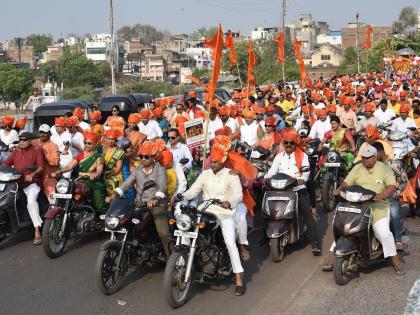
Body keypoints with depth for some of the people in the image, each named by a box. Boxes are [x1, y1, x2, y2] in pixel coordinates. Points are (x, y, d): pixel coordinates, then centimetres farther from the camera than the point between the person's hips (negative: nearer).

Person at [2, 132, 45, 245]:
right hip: (16, 182, 6)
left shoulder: (36, 151, 5)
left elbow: (41, 167, -8)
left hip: (32, 182, -6)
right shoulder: (16, 152, 20)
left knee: (31, 200, -31)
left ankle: (37, 231, -33)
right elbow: (5, 163, 10)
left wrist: (32, 175, -26)